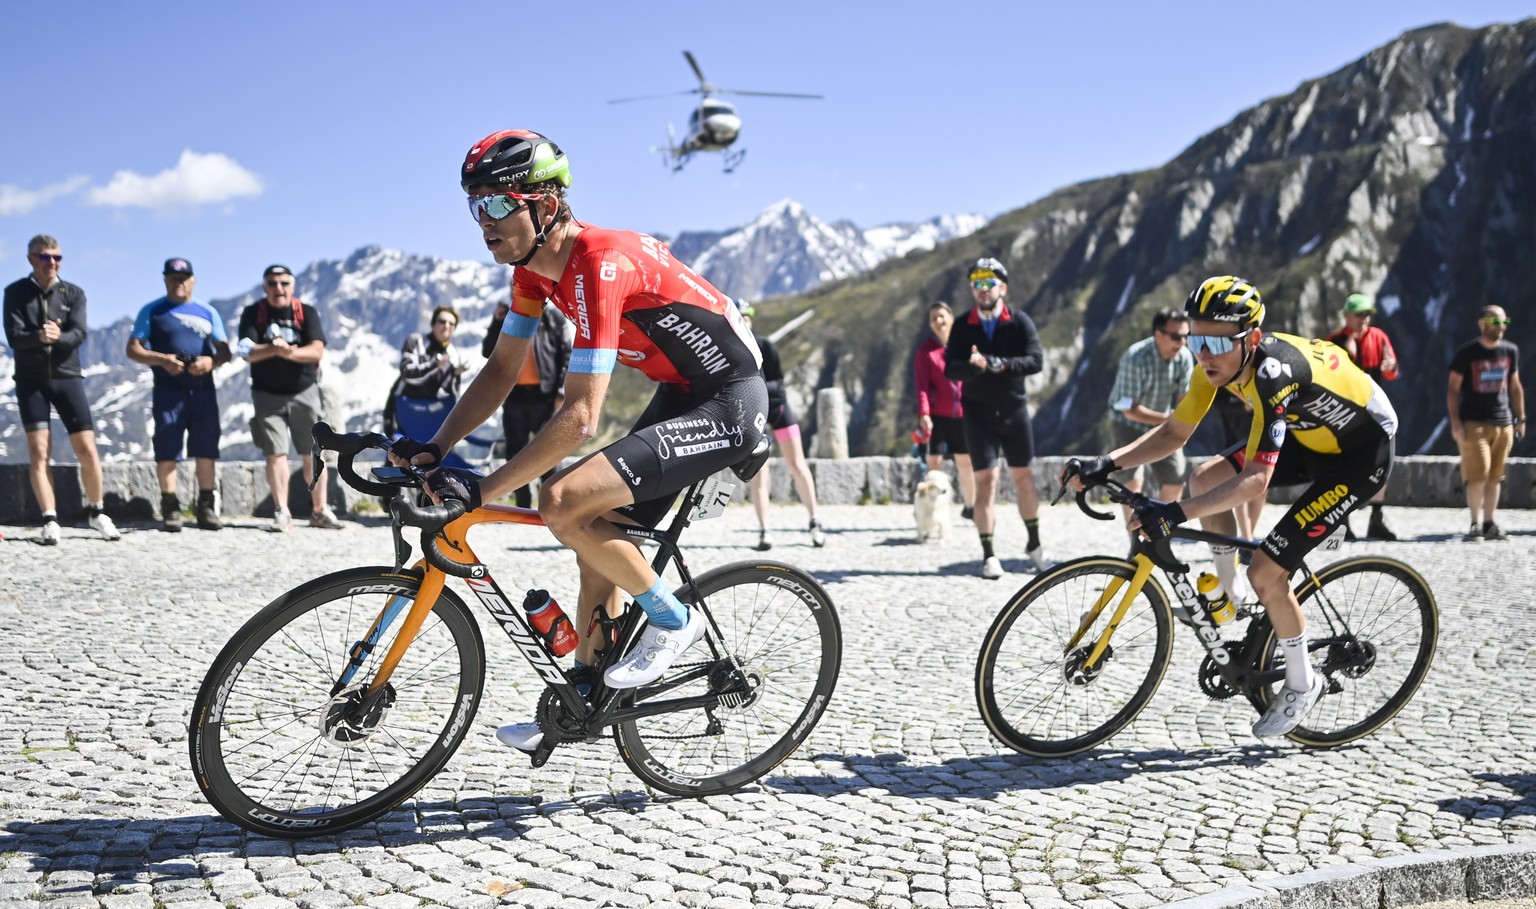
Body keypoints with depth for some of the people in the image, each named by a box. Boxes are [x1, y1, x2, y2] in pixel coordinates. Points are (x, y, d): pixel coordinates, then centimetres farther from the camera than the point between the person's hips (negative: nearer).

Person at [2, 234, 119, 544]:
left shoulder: (74, 293, 6)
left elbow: (79, 334, -8)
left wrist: (58, 337, -30)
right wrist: (39, 337, -30)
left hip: (67, 377, 1)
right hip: (31, 380, -1)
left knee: (88, 451, -3)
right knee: (38, 451, -6)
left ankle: (96, 511, 16)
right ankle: (50, 520, -2)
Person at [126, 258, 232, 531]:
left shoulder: (208, 312, 16)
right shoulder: (152, 311, 9)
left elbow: (225, 350, 11)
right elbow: (133, 349, 3)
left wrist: (211, 361, -12)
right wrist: (162, 360, -14)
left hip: (203, 389, 2)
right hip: (168, 389, -2)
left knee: (206, 448, 2)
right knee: (167, 449, -5)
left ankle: (206, 506, 9)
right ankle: (170, 508, 0)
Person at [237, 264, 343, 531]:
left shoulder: (307, 313, 0)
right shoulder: (253, 314, 0)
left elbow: (317, 351, -12)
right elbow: (248, 353, -12)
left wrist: (290, 352, -30)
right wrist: (274, 349, -30)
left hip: (304, 392, 0)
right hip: (268, 395, 0)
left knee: (313, 454, 2)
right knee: (275, 454, -4)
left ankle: (319, 511, 11)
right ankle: (281, 513, -1)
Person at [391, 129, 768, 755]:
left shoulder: (599, 264, -27)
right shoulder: (534, 267, 1)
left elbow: (581, 418, -31)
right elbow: (502, 372, 7)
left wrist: (481, 490, -28)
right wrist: (434, 448, -6)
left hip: (729, 403, -10)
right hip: (680, 396, 10)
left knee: (564, 502, -22)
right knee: (599, 539, 10)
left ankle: (670, 619, -2)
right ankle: (584, 694, 25)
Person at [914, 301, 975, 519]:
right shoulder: (925, 349, 0)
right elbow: (921, 384, -5)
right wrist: (923, 414, -15)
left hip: (963, 414, 2)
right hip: (937, 415, -2)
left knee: (966, 462, 9)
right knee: (934, 463, 0)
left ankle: (970, 506, 24)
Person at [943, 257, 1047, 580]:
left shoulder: (1019, 322, -4)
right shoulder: (963, 326, -2)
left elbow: (1036, 360, -16)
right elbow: (950, 369, -10)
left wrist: (1000, 364, -31)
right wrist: (973, 366, -32)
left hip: (1014, 411, 1)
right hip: (978, 414, -1)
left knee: (1023, 478, 9)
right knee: (986, 480, -4)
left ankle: (1034, 544, 26)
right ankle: (988, 555, 2)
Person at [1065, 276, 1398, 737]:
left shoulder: (1273, 373, -36)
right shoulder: (1217, 362, -12)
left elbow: (1256, 479, -42)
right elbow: (1174, 432, -3)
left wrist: (1175, 513, -50)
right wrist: (1107, 464, -15)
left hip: (1361, 452, -8)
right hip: (1311, 434, 9)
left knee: (1266, 572, -13)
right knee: (1205, 479, 0)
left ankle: (1302, 684, 10)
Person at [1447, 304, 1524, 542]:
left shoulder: (1510, 351, 10)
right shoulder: (1467, 353, -4)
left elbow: (1515, 386, 18)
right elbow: (1453, 389, -3)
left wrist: (1520, 418, 15)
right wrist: (1455, 422, -10)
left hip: (1503, 423, 4)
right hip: (1474, 422, -4)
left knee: (1494, 477, 6)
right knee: (1478, 476, -11)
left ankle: (1489, 524, 13)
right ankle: (1476, 525, -6)